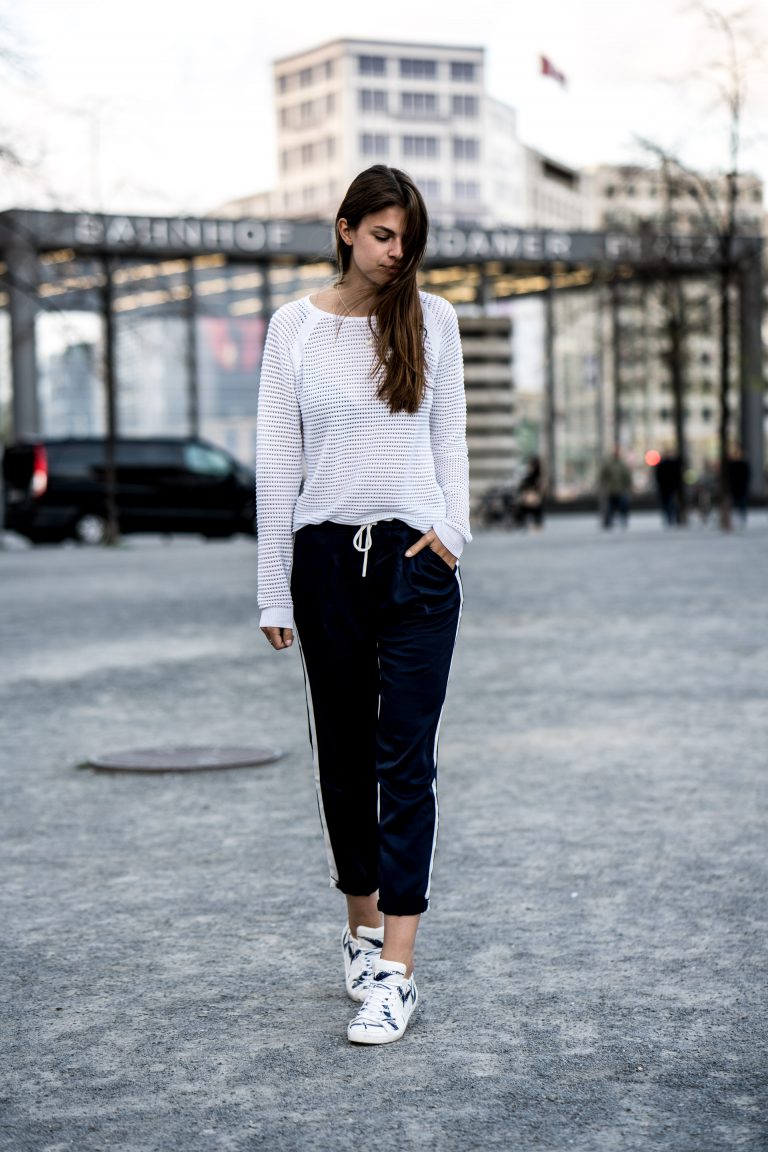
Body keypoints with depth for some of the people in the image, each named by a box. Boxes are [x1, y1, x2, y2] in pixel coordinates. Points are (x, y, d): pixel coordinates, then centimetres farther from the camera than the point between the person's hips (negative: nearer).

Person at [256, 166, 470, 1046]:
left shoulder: (432, 319, 7)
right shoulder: (294, 327, 4)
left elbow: (449, 437, 13)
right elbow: (277, 461, 4)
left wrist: (450, 528, -4)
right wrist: (274, 590, 2)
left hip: (415, 555, -1)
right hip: (327, 554, 1)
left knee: (406, 758, -8)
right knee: (344, 753, 9)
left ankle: (395, 970, -9)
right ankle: (362, 922, 28)